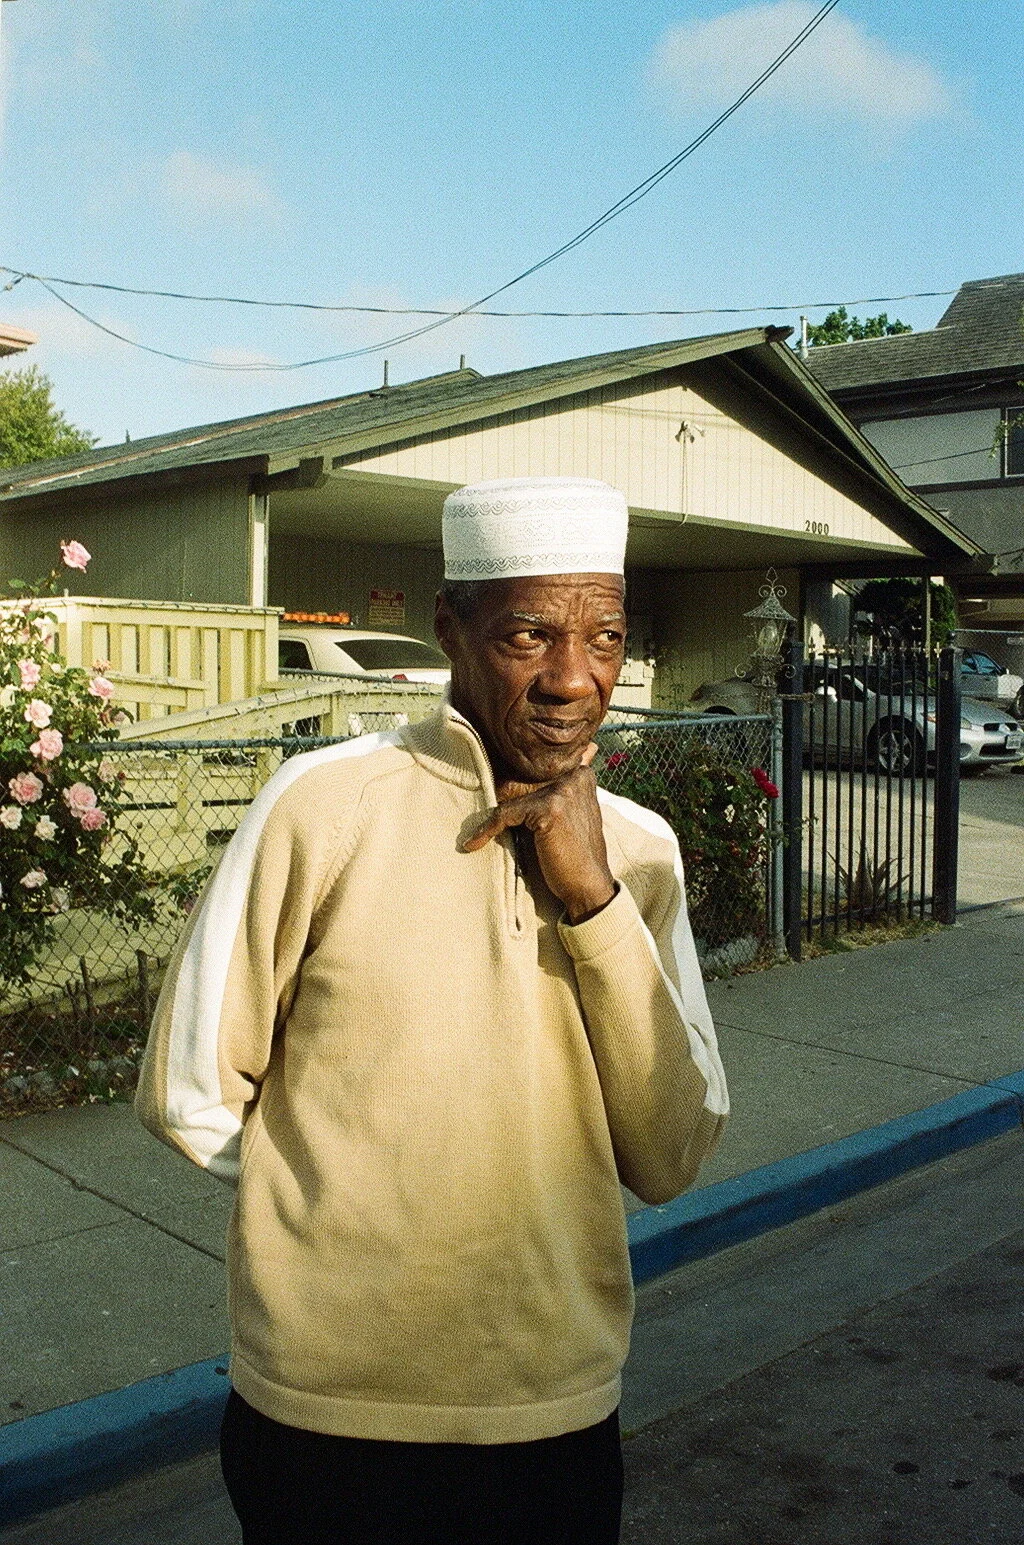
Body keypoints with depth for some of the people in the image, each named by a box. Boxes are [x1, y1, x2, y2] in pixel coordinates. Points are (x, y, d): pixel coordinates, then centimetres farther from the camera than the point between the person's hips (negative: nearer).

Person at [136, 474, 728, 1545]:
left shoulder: (640, 848, -2)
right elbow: (189, 1096, -8)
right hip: (326, 1420, -3)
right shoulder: (325, 803, -14)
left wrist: (594, 898, -18)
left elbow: (668, 1162, -9)